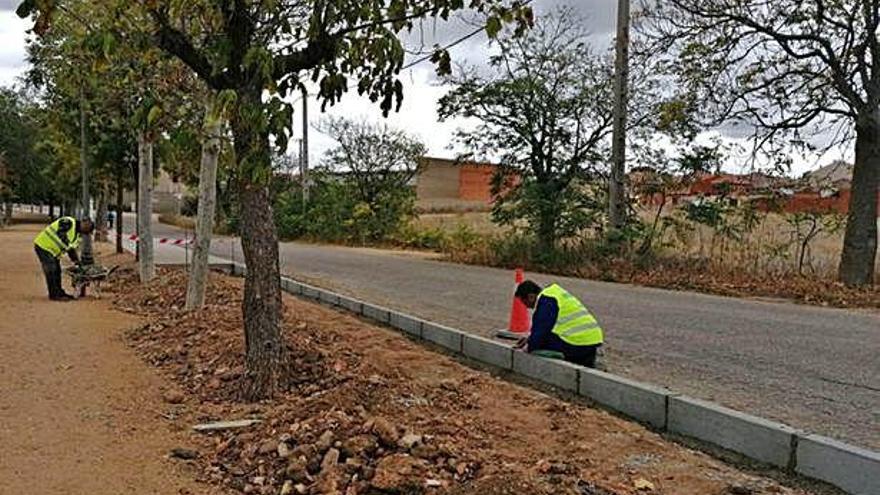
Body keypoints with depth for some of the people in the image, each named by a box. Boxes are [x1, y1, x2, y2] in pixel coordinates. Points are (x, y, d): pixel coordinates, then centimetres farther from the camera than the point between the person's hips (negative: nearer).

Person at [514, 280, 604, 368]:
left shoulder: (545, 301, -11)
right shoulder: (553, 294, 20)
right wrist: (530, 339, 26)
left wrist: (530, 348, 2)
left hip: (578, 343, -9)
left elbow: (541, 328, -12)